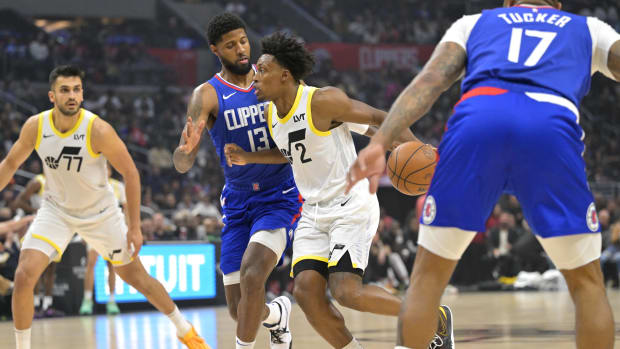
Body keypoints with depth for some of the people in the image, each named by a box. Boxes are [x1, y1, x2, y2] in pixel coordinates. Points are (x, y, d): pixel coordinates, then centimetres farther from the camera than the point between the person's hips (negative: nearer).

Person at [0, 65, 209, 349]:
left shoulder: (98, 130, -25)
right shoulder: (35, 126, -16)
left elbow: (130, 173, -16)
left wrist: (135, 227, -15)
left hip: (100, 213, -2)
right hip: (56, 210, 2)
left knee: (136, 277, 8)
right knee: (24, 275, -18)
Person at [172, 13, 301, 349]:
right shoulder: (208, 95, -8)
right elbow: (181, 164, -19)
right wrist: (186, 149, -42)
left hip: (280, 198, -1)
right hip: (238, 202, 1)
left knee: (251, 272, -27)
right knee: (239, 308, 2)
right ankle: (277, 314, 37)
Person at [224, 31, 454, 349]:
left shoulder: (322, 101, -17)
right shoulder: (271, 114, 8)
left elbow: (379, 119, -15)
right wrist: (248, 158, 16)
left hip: (351, 204, -8)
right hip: (314, 212, 8)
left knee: (346, 291, -20)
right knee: (306, 291, -11)